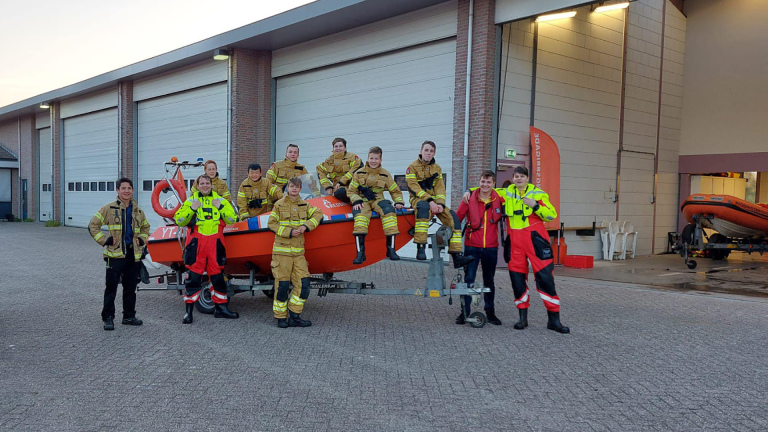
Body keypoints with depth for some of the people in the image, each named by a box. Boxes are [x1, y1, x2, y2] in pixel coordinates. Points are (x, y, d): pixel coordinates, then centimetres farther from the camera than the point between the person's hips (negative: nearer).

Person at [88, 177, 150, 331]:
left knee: (130, 288, 11)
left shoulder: (138, 211, 12)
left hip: (133, 255, 4)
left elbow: (145, 227, 29)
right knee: (111, 287, -2)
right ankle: (108, 318, 7)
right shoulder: (108, 208, -2)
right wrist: (105, 240, -8)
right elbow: (93, 226, 1)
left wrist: (142, 239, 12)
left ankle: (129, 316, 22)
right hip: (115, 254, -4)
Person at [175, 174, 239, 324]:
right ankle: (189, 311, 5)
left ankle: (220, 308, 21)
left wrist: (220, 207, -6)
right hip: (196, 244, -1)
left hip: (215, 244, 2)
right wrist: (191, 209, -7)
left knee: (218, 277, 8)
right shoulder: (191, 200, 8)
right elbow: (179, 220, 5)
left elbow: (232, 219, 6)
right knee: (194, 277, -2)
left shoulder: (220, 200, 12)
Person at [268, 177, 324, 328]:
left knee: (303, 285, -2)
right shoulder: (279, 204, 0)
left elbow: (318, 214, 8)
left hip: (298, 252, 4)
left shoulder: (305, 205, 12)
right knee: (282, 286, -1)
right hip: (282, 251, -4)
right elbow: (272, 224, -2)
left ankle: (294, 317, 10)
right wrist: (289, 232, -13)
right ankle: (281, 318, 12)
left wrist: (306, 226, -8)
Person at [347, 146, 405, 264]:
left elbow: (395, 191, 16)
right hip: (362, 201, -1)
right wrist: (356, 201, -12)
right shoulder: (359, 173, 8)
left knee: (388, 210, -33)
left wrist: (399, 201, -3)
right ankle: (360, 253, -39)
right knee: (361, 214, -36)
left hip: (378, 200, 1)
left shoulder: (385, 175, 10)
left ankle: (391, 249, -28)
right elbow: (351, 191, 8)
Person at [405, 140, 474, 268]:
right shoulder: (412, 167, 0)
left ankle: (457, 256, -17)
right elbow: (414, 187, -12)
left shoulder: (437, 168, 16)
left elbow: (440, 188, 7)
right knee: (424, 207, -41)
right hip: (418, 199, -5)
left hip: (434, 201, 5)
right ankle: (421, 248, -43)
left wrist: (440, 204, -13)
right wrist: (429, 201, -24)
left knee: (453, 217, -16)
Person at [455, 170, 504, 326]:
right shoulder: (470, 198, -3)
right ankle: (464, 311, 7)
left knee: (489, 280, 13)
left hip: (491, 247, 2)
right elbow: (457, 217, 2)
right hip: (472, 246, -2)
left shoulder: (499, 199, 0)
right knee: (469, 278, -3)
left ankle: (490, 312, 24)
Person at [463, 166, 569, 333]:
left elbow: (551, 215, -2)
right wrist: (470, 191, 9)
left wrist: (535, 205, -15)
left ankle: (554, 319, 0)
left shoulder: (538, 194, 4)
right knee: (517, 276, 4)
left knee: (544, 276, -7)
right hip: (515, 240, 3)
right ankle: (523, 317, 16)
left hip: (535, 238, -3)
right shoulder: (506, 193, 13)